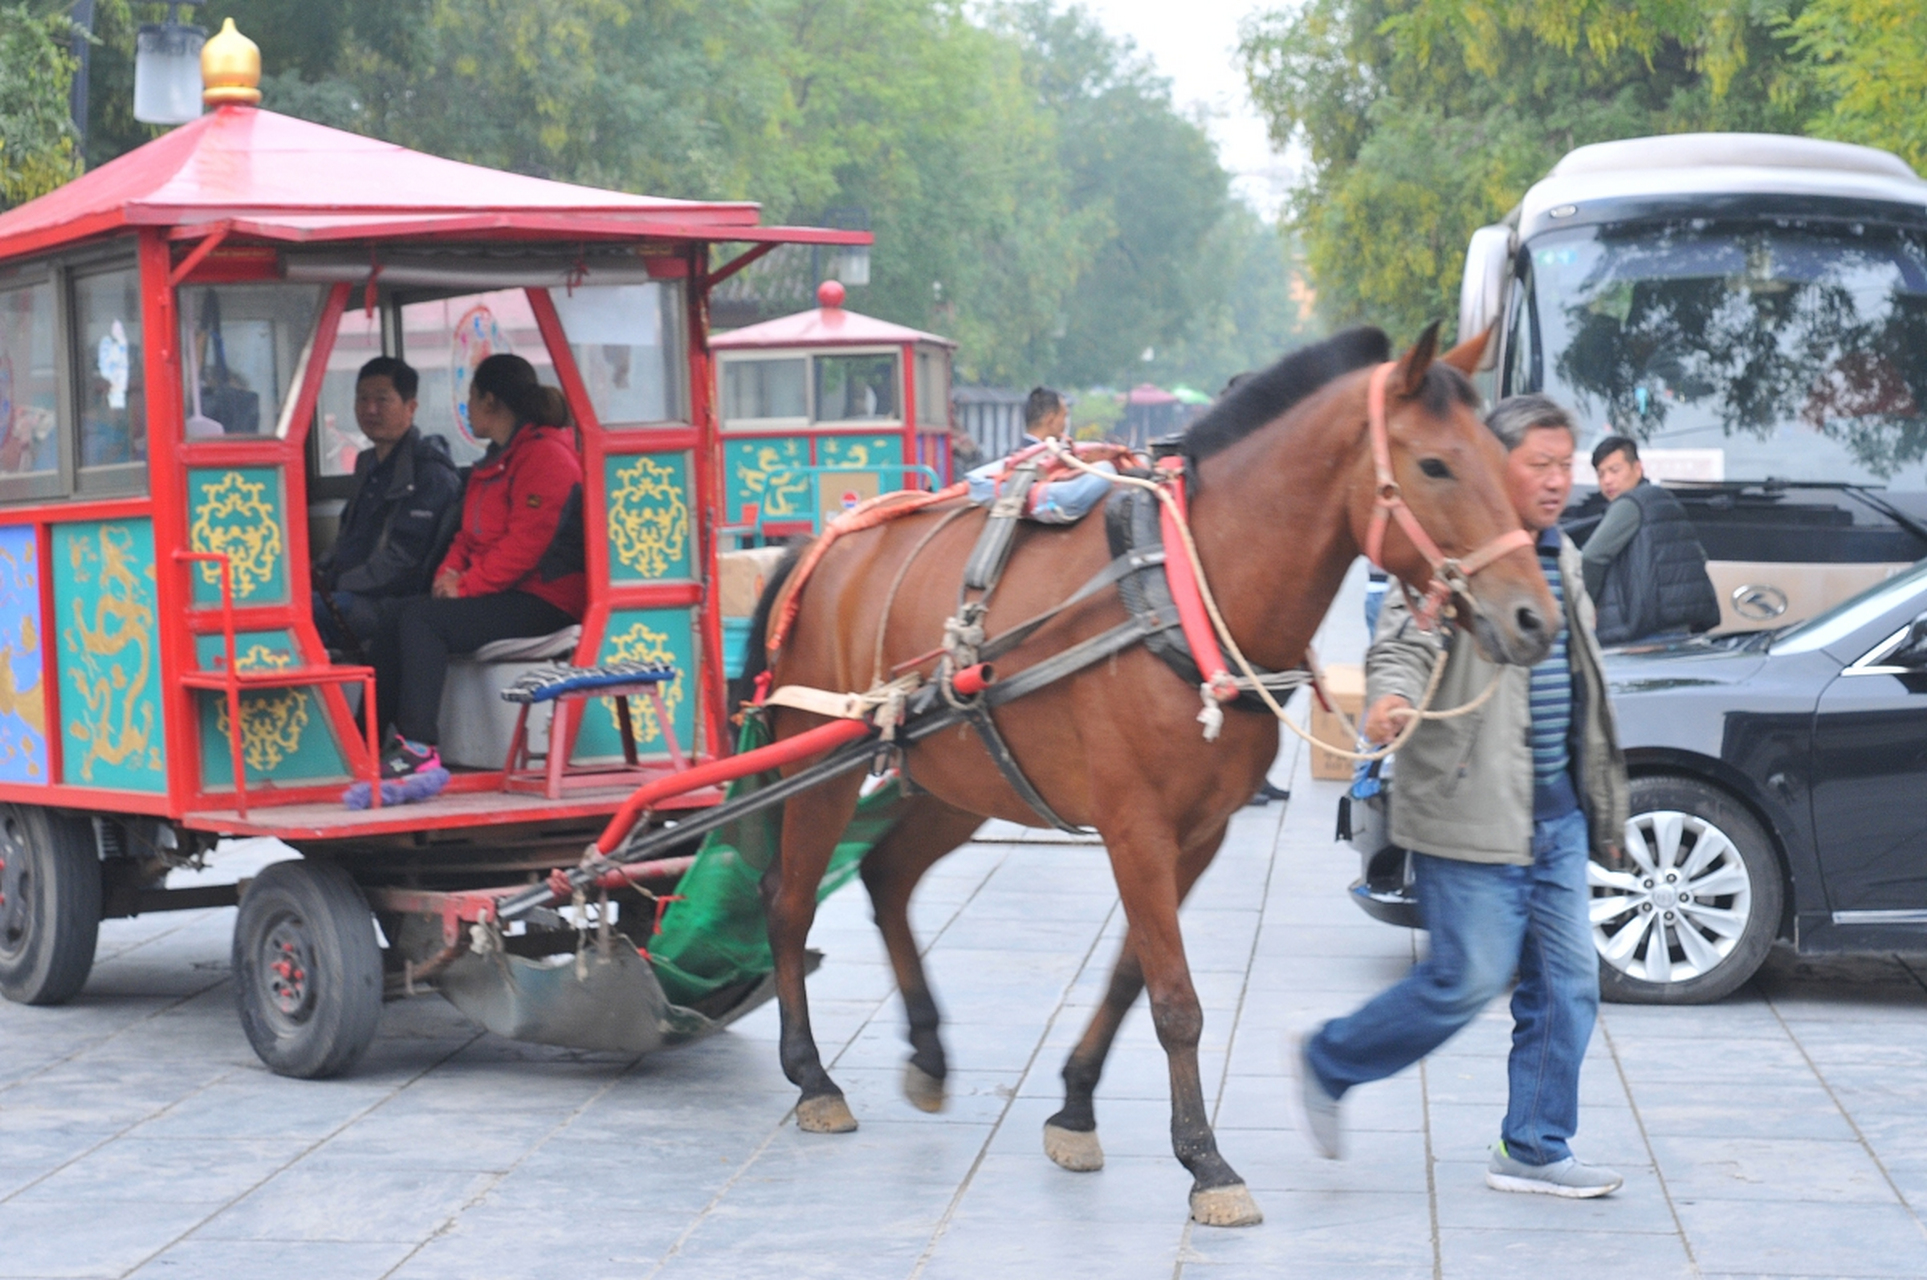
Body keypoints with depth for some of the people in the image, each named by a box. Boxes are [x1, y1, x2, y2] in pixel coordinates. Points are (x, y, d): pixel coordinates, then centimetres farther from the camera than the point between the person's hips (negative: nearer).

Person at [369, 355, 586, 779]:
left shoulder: (545, 457, -11)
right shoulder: (494, 461, 23)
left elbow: (523, 545, -19)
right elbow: (471, 533, 23)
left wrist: (466, 586, -17)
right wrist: (449, 572, 2)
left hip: (543, 601, -10)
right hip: (502, 596, 10)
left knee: (419, 618, -25)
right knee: (393, 629, -7)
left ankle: (419, 747, -29)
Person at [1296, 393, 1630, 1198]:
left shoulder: (1560, 559, 16)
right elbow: (1406, 638, -24)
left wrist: (1600, 804, 29)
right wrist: (1391, 696, -47)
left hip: (1555, 811, 8)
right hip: (1472, 812, -8)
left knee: (1567, 981, 7)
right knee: (1468, 981, -5)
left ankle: (1535, 1149, 17)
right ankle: (1328, 1063, 16)